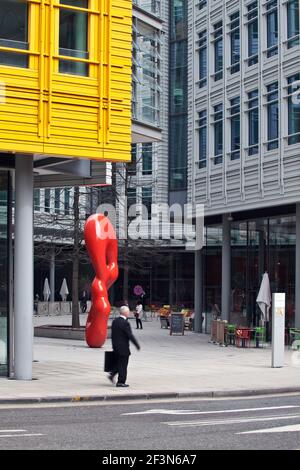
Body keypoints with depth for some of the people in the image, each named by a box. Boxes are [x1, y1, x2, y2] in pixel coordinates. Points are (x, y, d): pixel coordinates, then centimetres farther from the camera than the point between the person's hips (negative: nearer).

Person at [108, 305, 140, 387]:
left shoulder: (115, 321, 5)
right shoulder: (125, 323, -20)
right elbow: (130, 336, -19)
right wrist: (137, 345, -10)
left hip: (115, 347, 8)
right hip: (123, 347, -8)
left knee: (118, 362, 23)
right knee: (123, 365, 2)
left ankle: (112, 374, 11)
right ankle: (121, 382, 6)